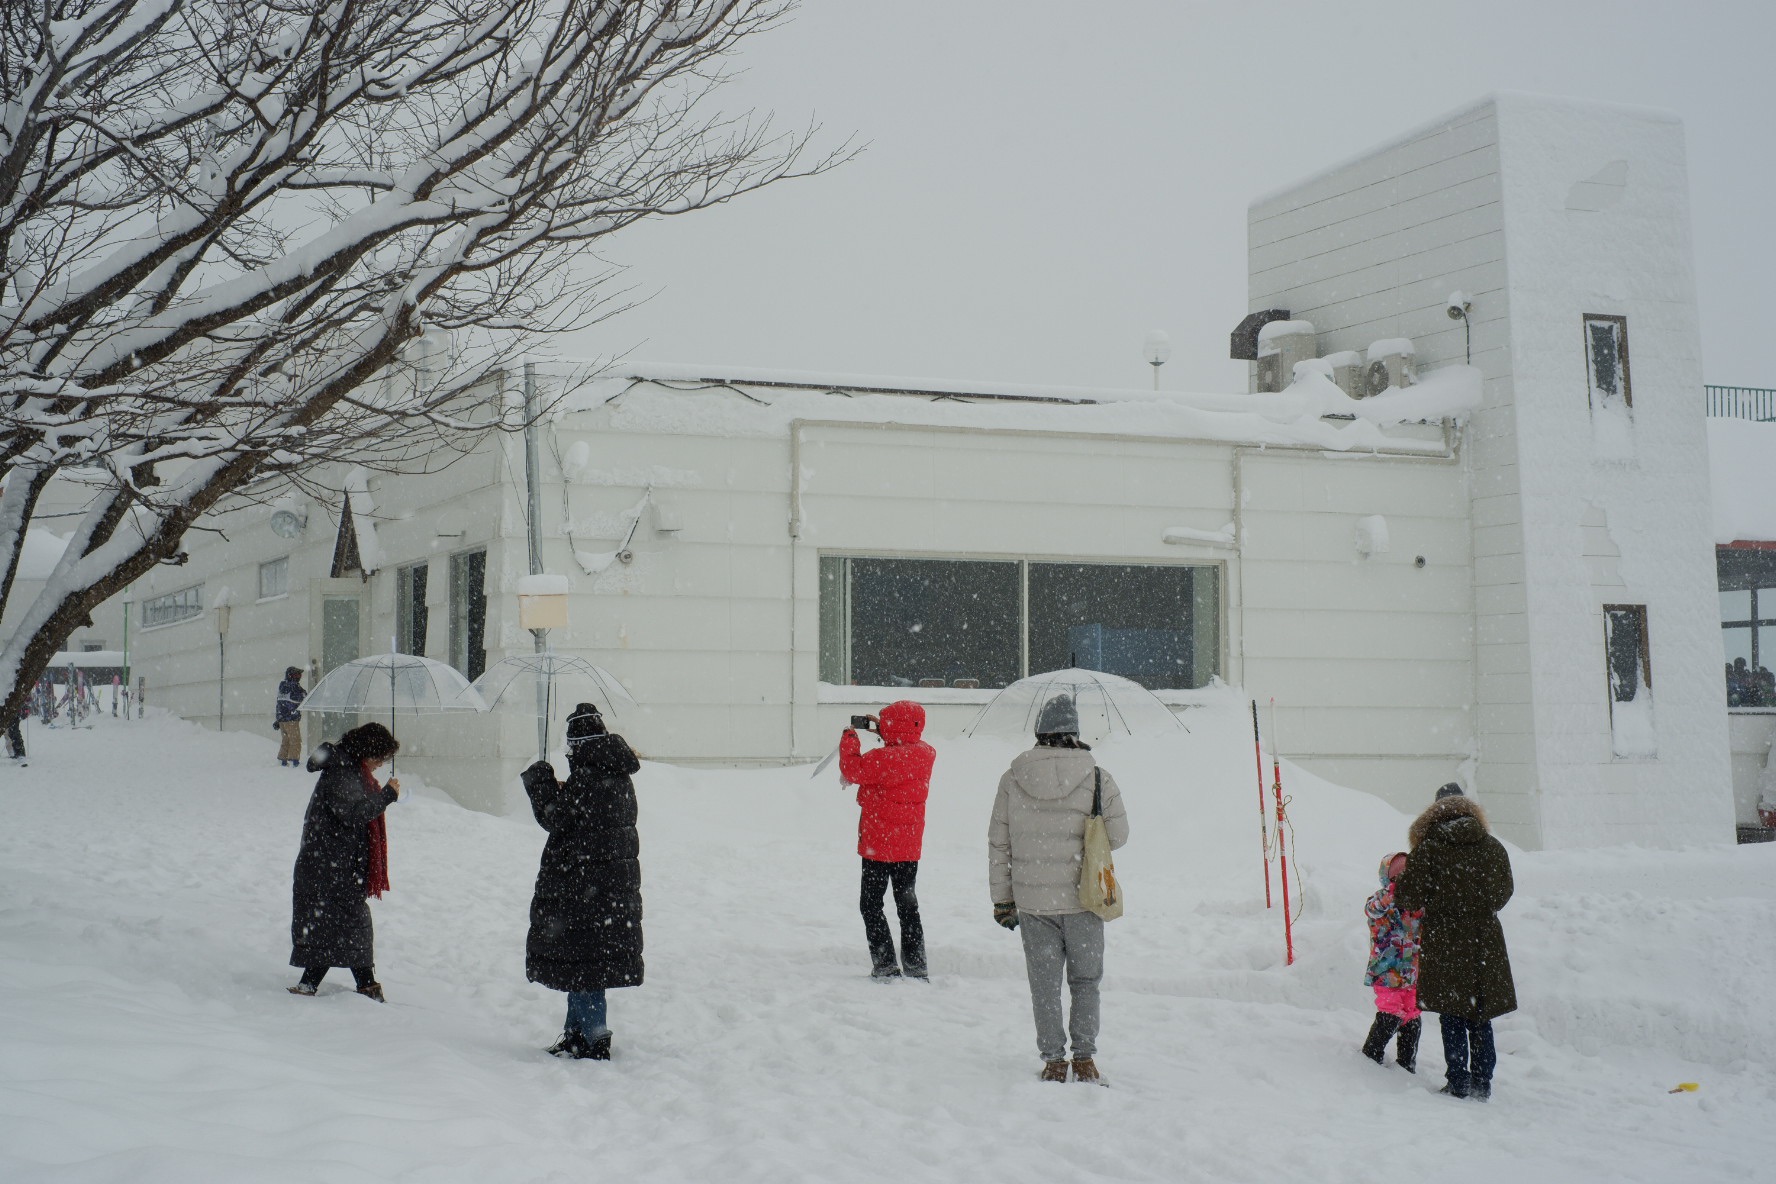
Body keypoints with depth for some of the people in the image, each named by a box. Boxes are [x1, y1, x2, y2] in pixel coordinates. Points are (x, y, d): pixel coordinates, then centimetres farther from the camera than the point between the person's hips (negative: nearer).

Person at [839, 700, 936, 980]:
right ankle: (916, 967, 14)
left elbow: (852, 770, -14)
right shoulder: (926, 753, 0)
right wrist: (883, 732, 17)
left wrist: (849, 737, -2)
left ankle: (885, 965, -2)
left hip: (879, 845, -7)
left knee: (870, 904, 4)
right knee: (907, 905, 14)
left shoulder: (884, 758, -23)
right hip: (910, 845, 7)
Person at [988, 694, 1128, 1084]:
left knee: (1044, 983, 10)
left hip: (1032, 901, 1)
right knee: (1085, 979, 14)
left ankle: (1053, 1059, 12)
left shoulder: (1012, 780, -3)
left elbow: (998, 844, 2)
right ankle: (1084, 1058, 13)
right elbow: (1118, 835, -1)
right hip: (1082, 898, -1)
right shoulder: (1097, 779, -8)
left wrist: (1002, 899, 9)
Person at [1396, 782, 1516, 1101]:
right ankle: (1482, 1083, 14)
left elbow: (1410, 897, -9)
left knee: (1452, 1018, 5)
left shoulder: (1428, 849, -10)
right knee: (1480, 1019, 12)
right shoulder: (1494, 848, 1)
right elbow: (1504, 894, 13)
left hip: (1445, 943, -3)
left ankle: (1458, 1083, 4)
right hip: (1485, 941, 3)